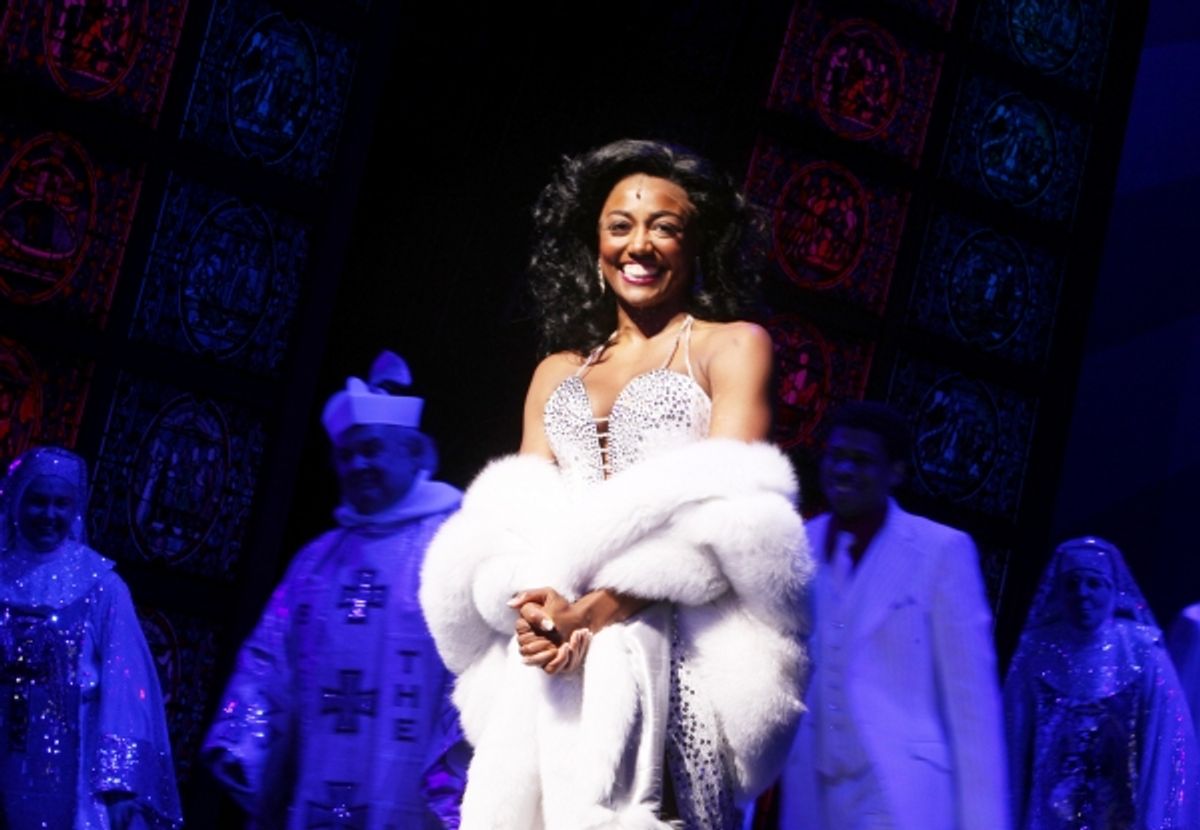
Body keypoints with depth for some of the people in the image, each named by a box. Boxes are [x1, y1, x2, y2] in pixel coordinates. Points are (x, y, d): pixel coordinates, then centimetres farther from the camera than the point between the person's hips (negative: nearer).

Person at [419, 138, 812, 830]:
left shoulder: (733, 346, 9)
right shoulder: (557, 372, 23)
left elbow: (723, 503, -5)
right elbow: (507, 518, 13)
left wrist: (603, 605, -17)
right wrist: (535, 600, -11)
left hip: (671, 642, -4)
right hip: (544, 652, 4)